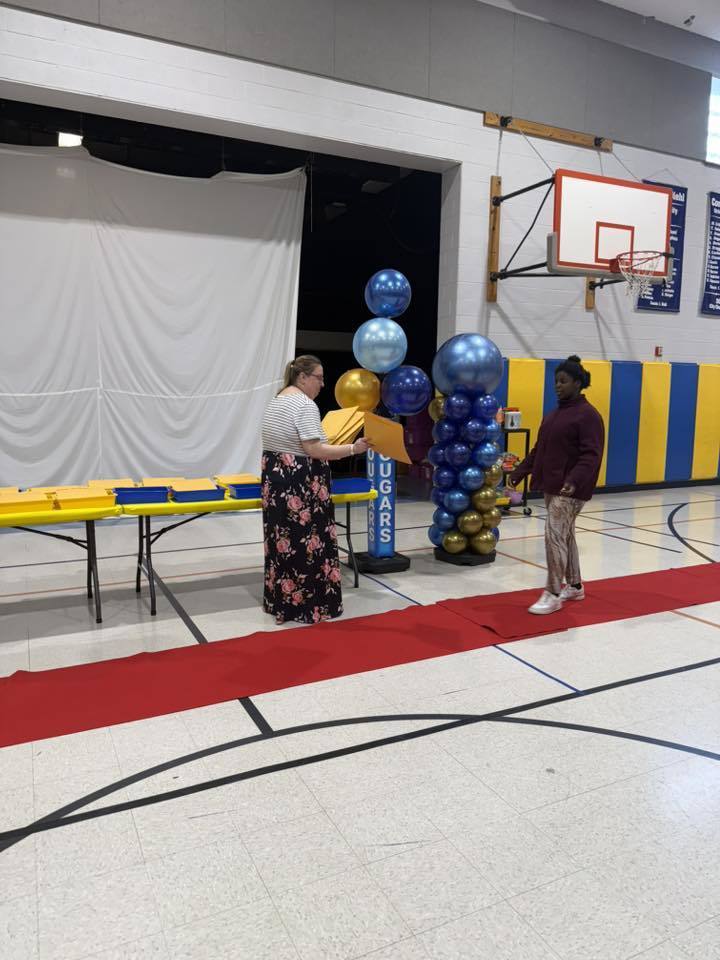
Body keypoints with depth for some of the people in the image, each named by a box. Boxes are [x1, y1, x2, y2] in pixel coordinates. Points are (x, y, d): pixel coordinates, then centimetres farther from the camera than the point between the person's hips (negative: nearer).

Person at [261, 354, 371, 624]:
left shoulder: (278, 399, 14)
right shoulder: (305, 405, -17)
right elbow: (315, 450, -22)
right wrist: (353, 449, -20)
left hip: (275, 481, 10)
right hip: (300, 489, -10)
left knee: (283, 543, 15)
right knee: (305, 545, 0)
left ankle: (280, 602, 24)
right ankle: (308, 606, 9)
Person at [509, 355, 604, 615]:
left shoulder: (588, 415, -12)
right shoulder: (555, 413, 16)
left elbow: (590, 455, -19)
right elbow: (540, 449, 19)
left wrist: (574, 480, -32)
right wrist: (519, 472, 13)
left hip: (569, 489, -9)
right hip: (551, 486, 9)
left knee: (555, 535, -10)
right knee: (565, 535, 16)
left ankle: (553, 595, -2)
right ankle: (574, 586, 29)